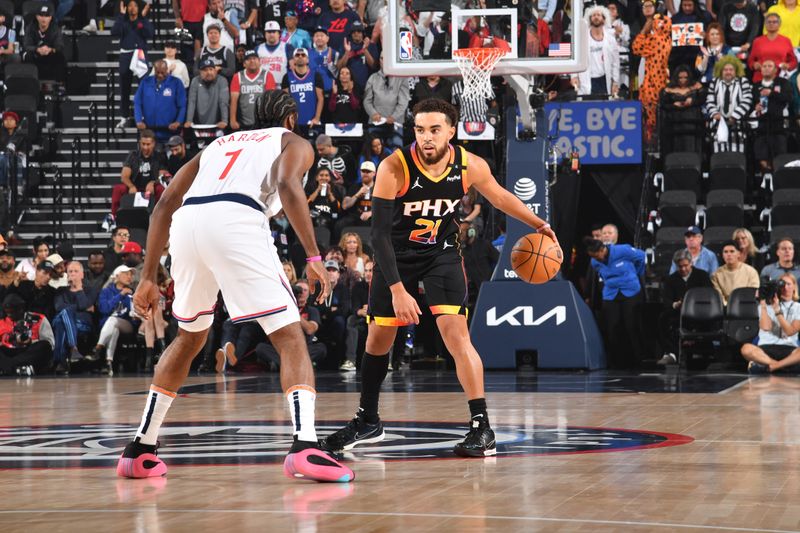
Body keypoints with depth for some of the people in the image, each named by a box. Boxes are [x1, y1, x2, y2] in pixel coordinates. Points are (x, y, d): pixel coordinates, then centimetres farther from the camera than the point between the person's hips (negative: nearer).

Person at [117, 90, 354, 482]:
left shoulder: (220, 143, 38)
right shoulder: (293, 143, 24)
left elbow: (165, 205, 27)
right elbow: (287, 185, -2)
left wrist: (149, 278, 26)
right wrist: (313, 256, -7)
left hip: (187, 222, 5)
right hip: (235, 219, -5)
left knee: (189, 338, 26)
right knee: (290, 337, -1)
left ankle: (141, 450, 27)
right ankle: (305, 447, -21)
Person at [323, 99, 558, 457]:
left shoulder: (470, 166, -18)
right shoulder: (395, 167, -27)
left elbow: (499, 197, 6)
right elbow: (380, 233, -27)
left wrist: (538, 224, 7)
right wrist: (397, 290, -33)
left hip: (441, 253, 0)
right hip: (397, 254, 0)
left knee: (456, 333, -17)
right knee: (379, 339, 9)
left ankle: (482, 428, -16)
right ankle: (368, 422, 30)